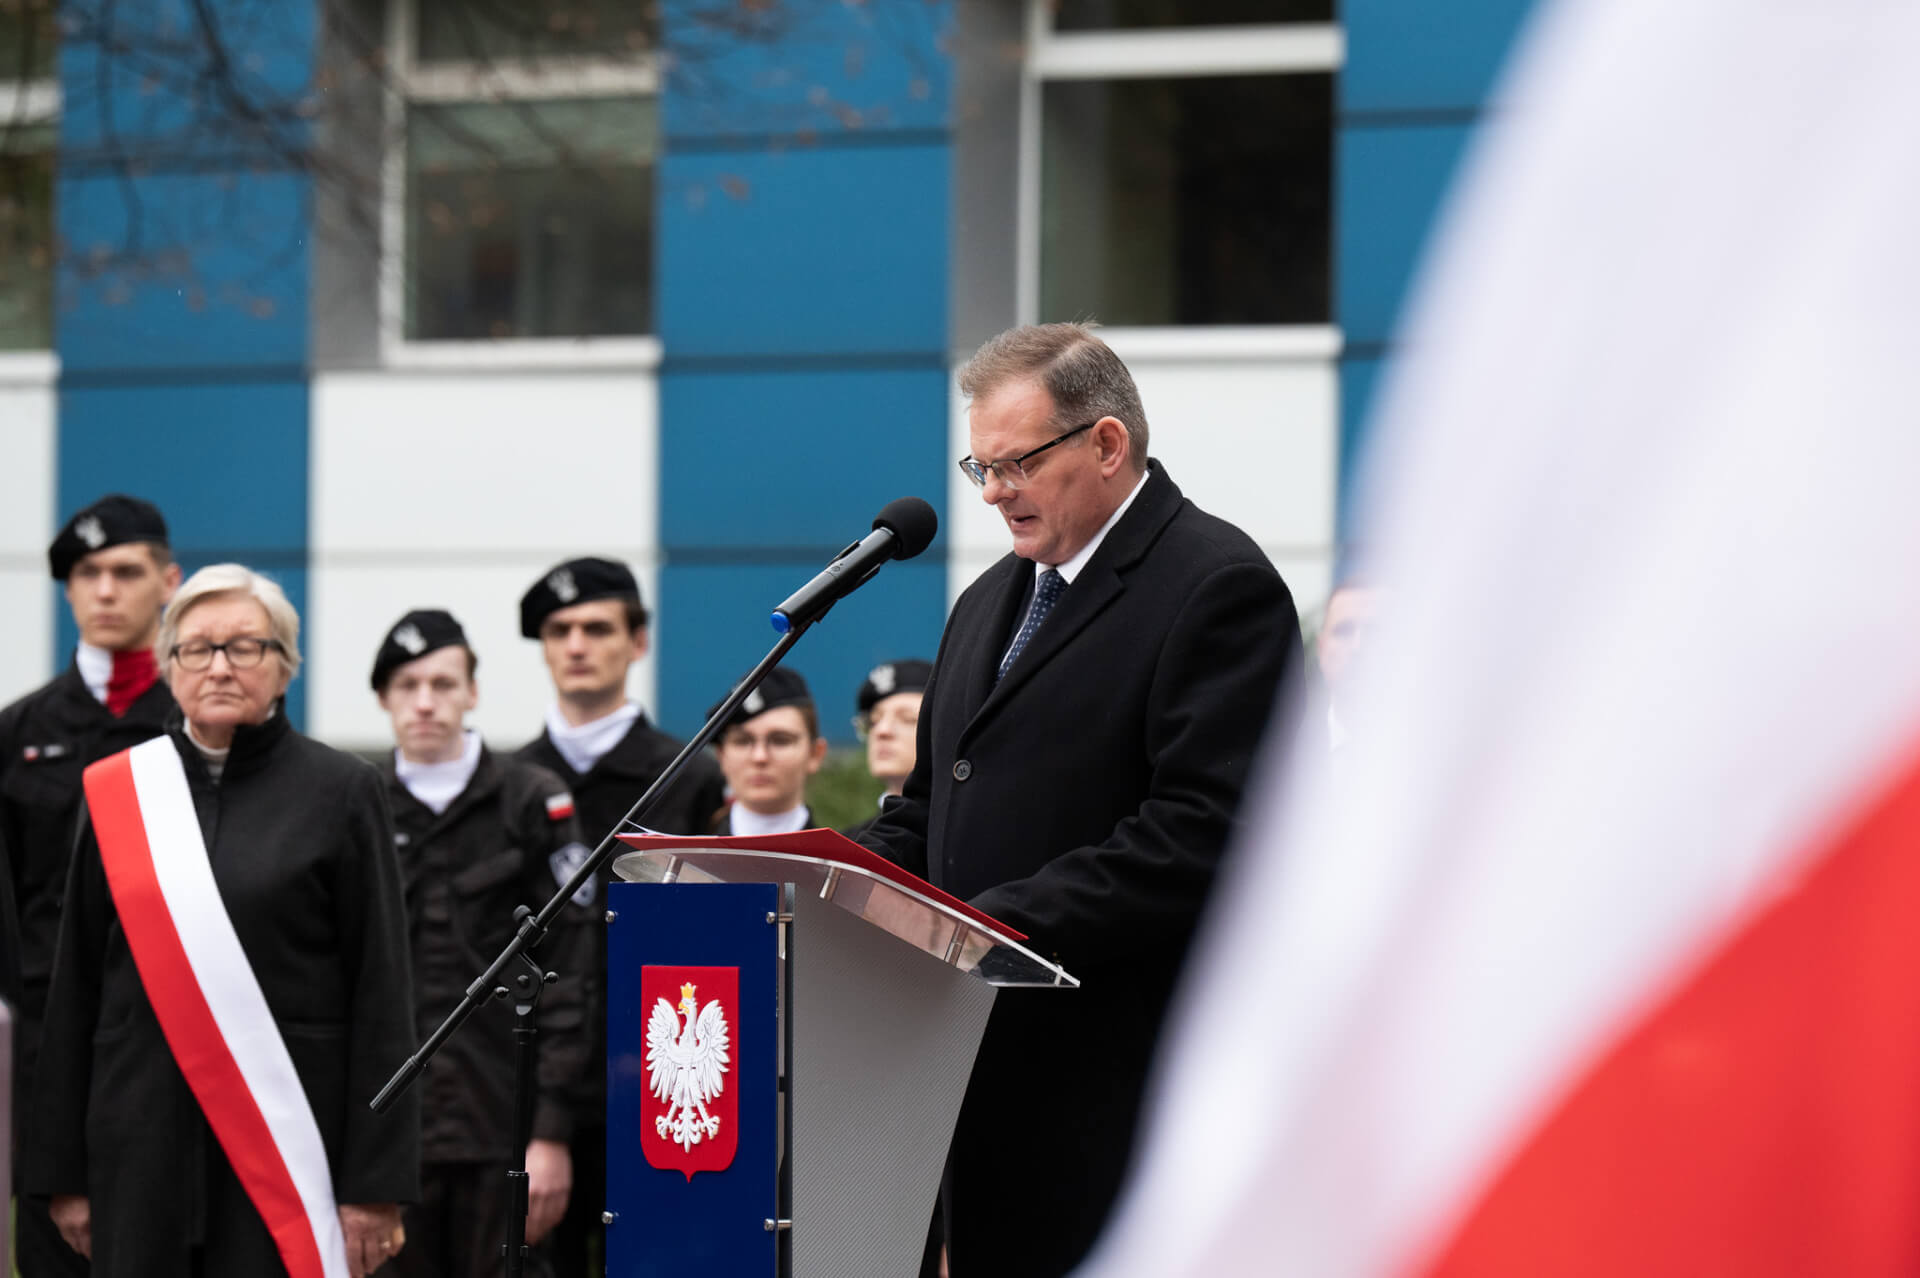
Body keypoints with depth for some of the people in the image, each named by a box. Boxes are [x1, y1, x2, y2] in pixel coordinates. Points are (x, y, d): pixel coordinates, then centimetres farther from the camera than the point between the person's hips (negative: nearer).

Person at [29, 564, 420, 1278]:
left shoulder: (340, 792, 2)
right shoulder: (114, 793, 9)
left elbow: (382, 995, -2)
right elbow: (74, 991, 11)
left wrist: (376, 1186, -8)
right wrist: (65, 1172, 7)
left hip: (287, 1136, -2)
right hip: (144, 1142, 3)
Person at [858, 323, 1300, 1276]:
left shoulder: (1218, 587, -8)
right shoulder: (990, 601, 22)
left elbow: (1201, 836, -18)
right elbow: (931, 812, 25)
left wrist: (999, 921, -22)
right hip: (990, 1074, 8)